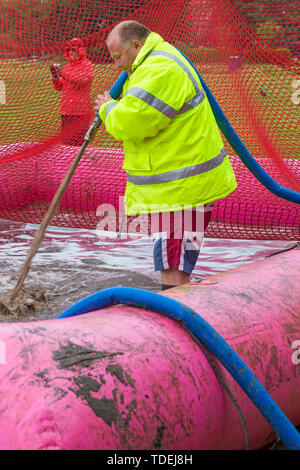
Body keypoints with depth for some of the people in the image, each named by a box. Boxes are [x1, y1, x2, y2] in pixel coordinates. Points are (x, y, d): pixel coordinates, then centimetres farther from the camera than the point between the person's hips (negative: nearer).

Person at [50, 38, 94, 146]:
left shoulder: (87, 65, -1)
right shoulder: (68, 65, 18)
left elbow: (81, 81, -18)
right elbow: (59, 87, 19)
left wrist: (62, 73, -23)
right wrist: (55, 75, 0)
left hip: (81, 112, -6)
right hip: (66, 111, 6)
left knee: (77, 142, -14)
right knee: (66, 141, 4)